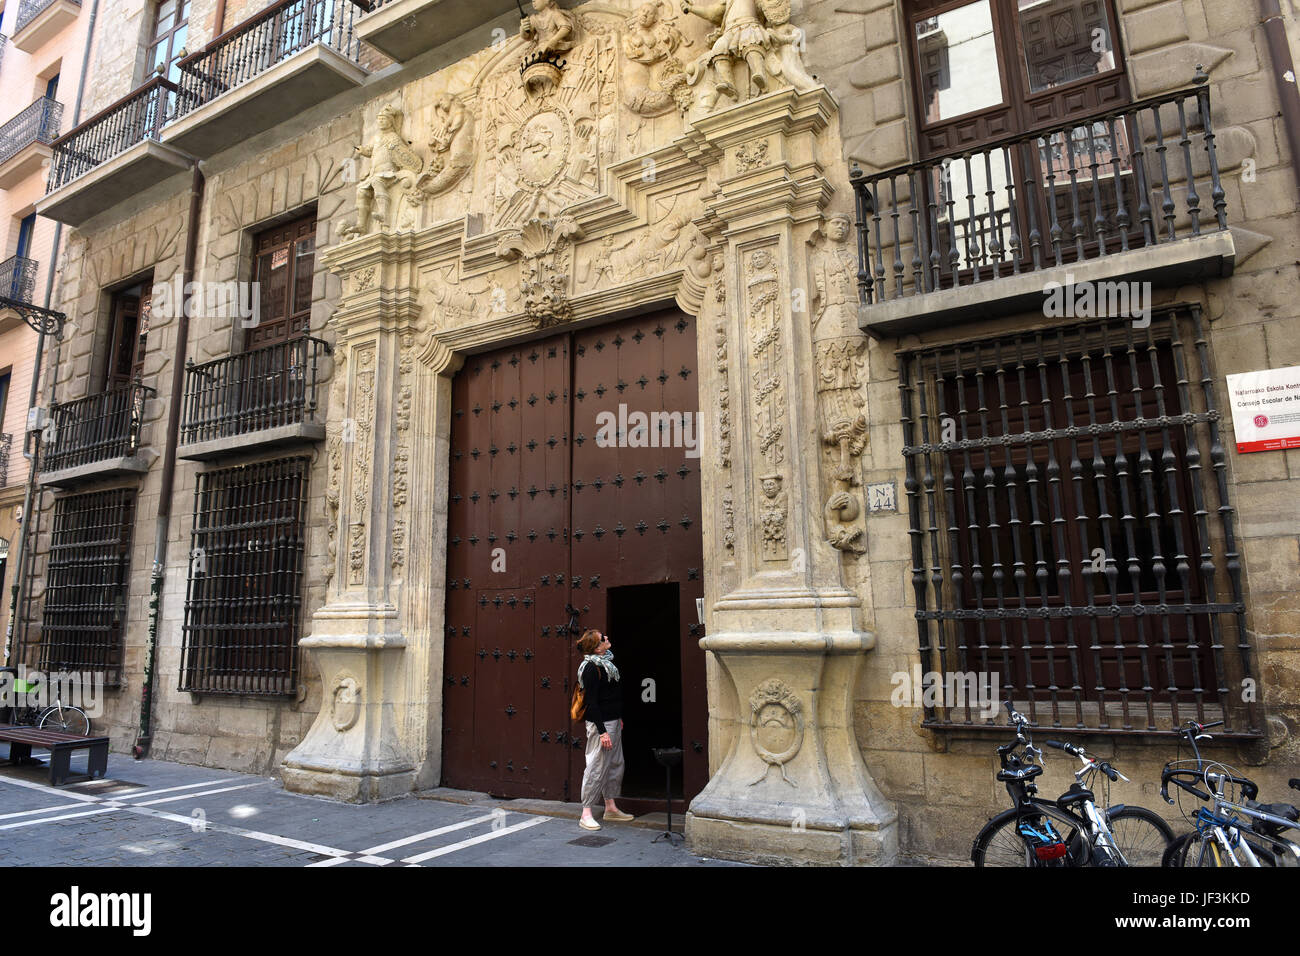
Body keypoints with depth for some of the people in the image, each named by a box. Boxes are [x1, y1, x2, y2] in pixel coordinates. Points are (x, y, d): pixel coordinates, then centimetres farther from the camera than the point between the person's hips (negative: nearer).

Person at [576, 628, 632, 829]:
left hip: (613, 721, 10)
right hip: (600, 723, -10)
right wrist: (602, 731, -21)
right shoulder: (592, 668, -19)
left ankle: (611, 807, 25)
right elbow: (592, 702, -19)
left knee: (616, 764, 14)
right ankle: (586, 814, 4)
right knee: (597, 767, -5)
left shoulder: (606, 662, 10)